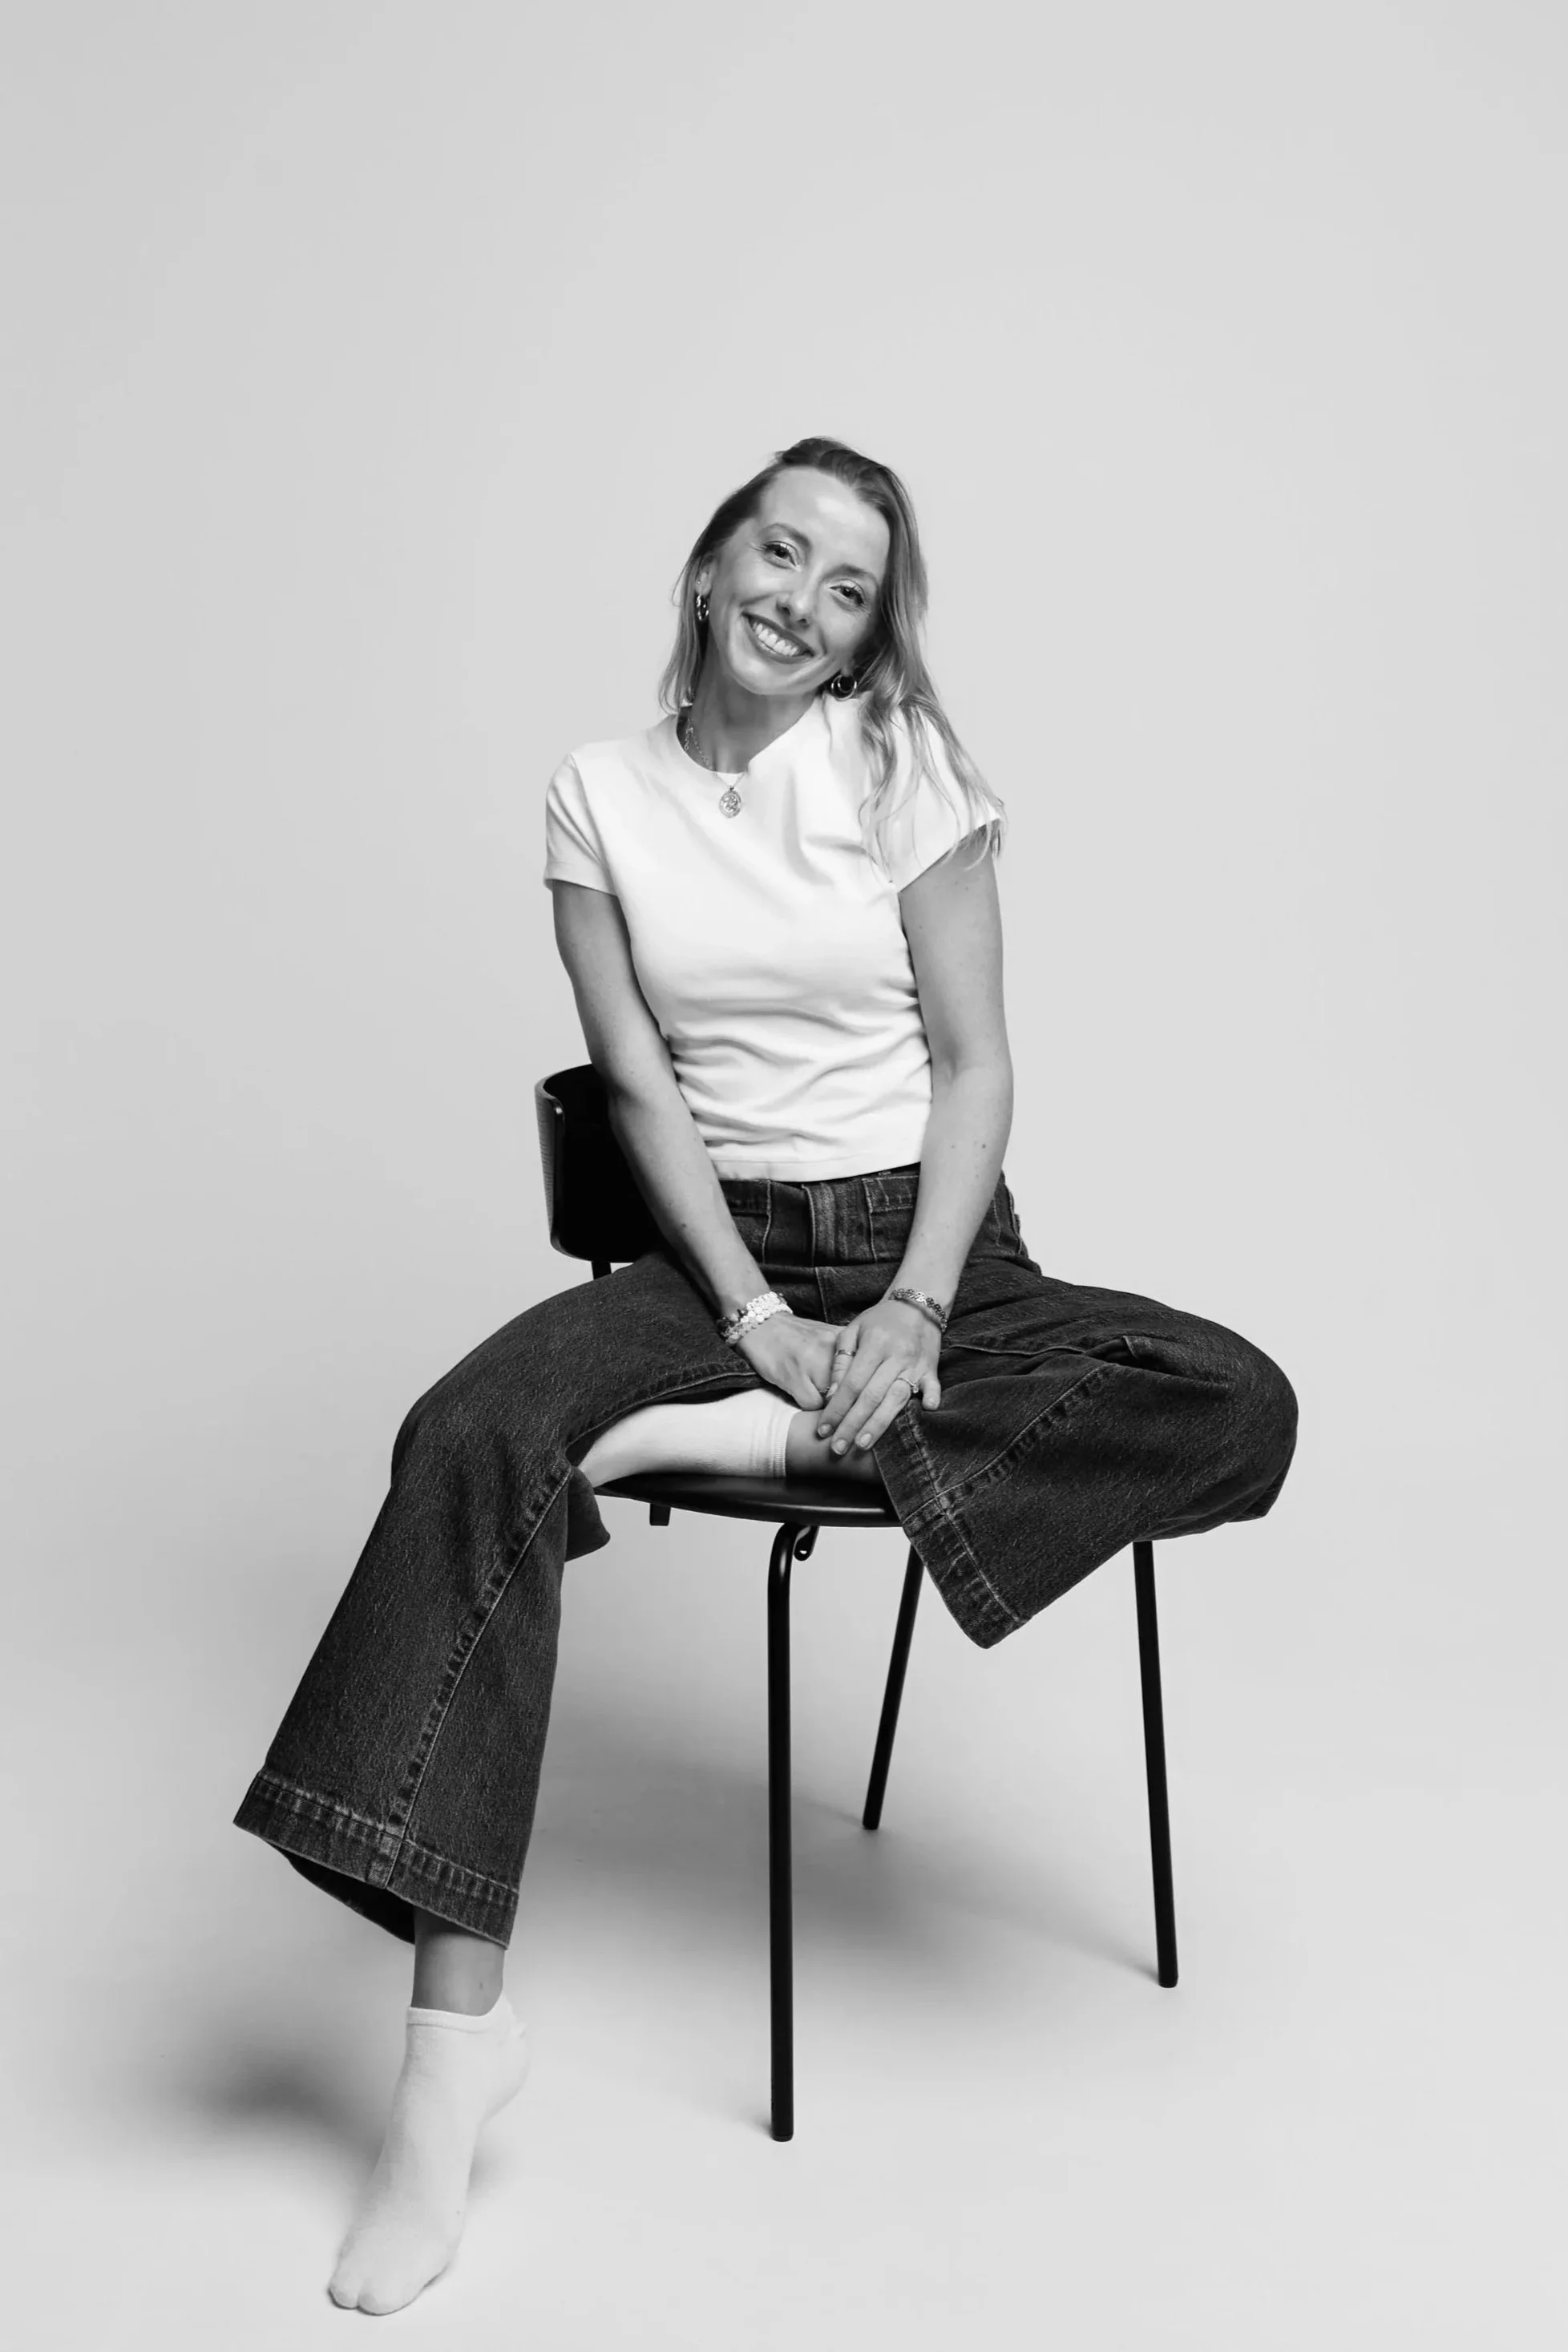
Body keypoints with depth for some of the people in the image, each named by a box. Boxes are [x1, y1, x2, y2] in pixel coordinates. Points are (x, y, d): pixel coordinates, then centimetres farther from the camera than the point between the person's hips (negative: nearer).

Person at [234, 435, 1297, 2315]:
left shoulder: (905, 770, -1)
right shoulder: (600, 796, 3)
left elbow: (975, 1063, -3)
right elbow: (641, 1091, -2)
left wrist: (915, 1314, -17)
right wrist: (763, 1321, -15)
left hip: (925, 1242, 0)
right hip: (712, 1250, 0)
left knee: (1239, 1410, -26)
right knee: (468, 1445, -30)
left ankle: (748, 1441, -27)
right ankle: (455, 2039, -26)